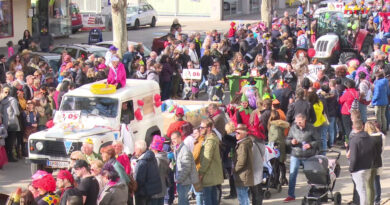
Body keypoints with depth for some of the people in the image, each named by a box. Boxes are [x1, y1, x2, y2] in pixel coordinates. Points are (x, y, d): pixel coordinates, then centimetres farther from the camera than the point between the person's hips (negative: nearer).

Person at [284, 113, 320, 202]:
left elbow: (318, 141, -2)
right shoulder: (293, 128, 0)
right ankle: (291, 195, 11)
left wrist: (310, 144, -19)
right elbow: (287, 140, 8)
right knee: (292, 175, 1)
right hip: (295, 155, 2)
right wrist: (291, 142, -14)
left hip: (308, 156, -2)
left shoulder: (311, 128, -6)